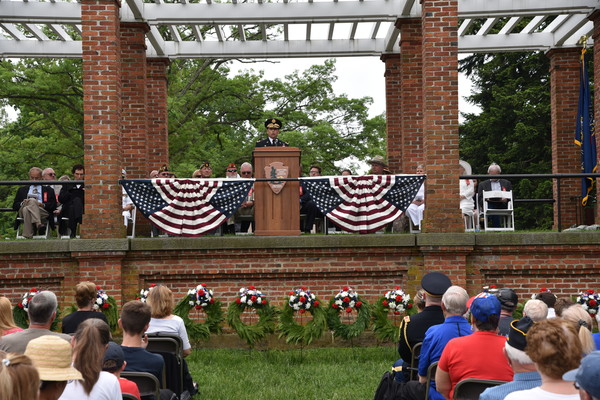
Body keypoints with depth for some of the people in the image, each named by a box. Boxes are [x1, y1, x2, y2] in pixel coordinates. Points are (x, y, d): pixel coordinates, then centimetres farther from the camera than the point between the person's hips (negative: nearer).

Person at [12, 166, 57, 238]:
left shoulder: (48, 190, 27)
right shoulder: (22, 190, 31)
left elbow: (53, 206, 13)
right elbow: (14, 206, 20)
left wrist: (43, 205, -7)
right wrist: (22, 204, -2)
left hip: (43, 212, -1)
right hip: (23, 211, 1)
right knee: (30, 203, -33)